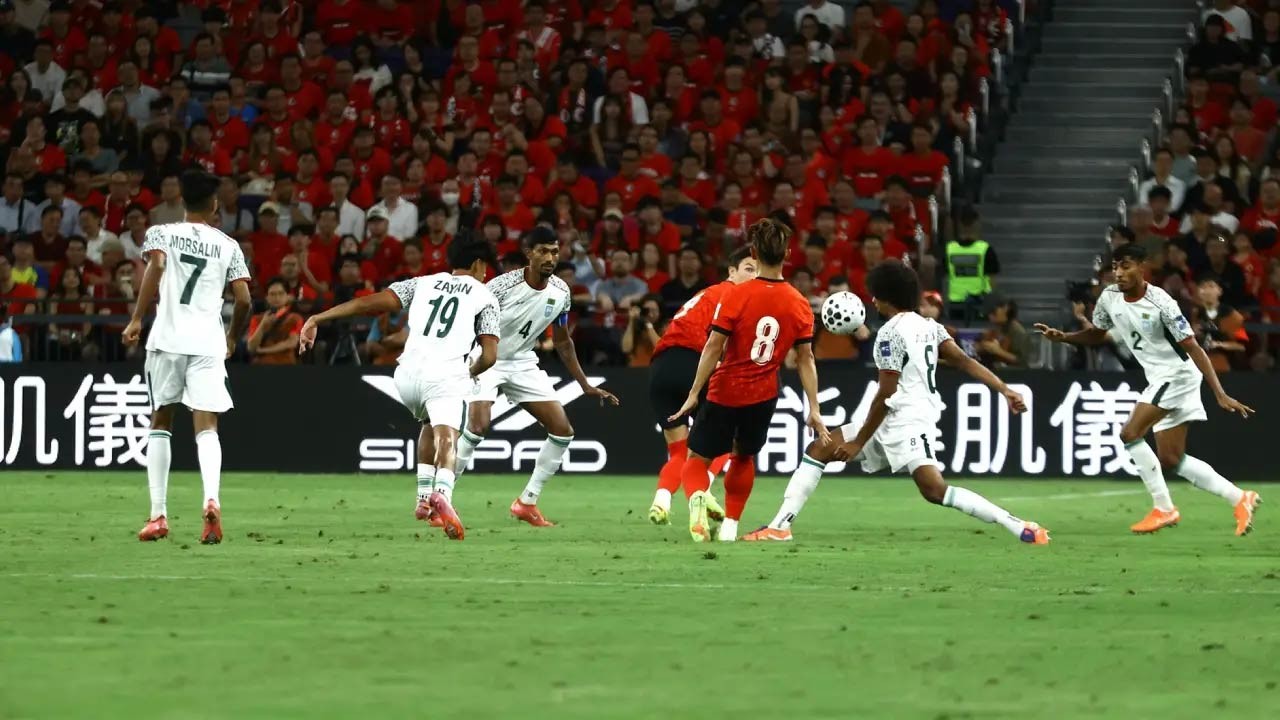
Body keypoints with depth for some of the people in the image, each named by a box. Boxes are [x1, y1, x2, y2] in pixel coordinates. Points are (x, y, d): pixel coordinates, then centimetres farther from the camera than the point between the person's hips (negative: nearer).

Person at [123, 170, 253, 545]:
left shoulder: (161, 233, 8)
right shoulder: (228, 246, 12)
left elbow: (156, 265, -12)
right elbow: (244, 300, 7)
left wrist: (137, 318, -12)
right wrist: (233, 338, 24)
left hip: (168, 338, 0)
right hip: (208, 341, 0)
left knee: (160, 422, 13)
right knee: (206, 426, -3)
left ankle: (158, 515, 7)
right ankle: (211, 500, -30)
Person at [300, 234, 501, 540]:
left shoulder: (423, 283, 21)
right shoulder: (484, 296, 14)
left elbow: (375, 302, 8)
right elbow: (489, 355, 5)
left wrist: (319, 318, 6)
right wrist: (470, 374, 27)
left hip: (408, 372, 4)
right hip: (446, 374, -4)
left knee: (431, 425, 31)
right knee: (446, 440, -17)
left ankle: (424, 497, 27)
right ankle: (442, 494, -47)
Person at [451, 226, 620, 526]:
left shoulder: (560, 292, -6)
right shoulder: (503, 286, -24)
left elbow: (563, 341, 9)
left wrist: (586, 385, 9)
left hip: (523, 364, 6)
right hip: (486, 362, -6)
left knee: (563, 431, -3)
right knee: (478, 426, -27)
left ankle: (527, 502, 9)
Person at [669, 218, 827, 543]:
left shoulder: (735, 296, -14)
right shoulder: (799, 304, -4)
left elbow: (713, 347, -15)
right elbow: (806, 360, -2)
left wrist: (694, 394, -10)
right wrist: (814, 410, 2)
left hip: (725, 393, -3)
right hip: (764, 395, 3)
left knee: (697, 459, 7)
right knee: (744, 457, 27)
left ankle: (698, 497, -25)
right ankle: (729, 525, 23)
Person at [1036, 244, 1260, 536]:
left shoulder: (1159, 302, -21)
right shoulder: (1110, 298, 1)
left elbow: (1193, 348, -21)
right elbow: (1096, 334, 20)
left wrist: (1220, 394, -25)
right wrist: (1063, 337, 1)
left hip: (1177, 374, -8)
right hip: (1159, 380, 8)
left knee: (1130, 433, -18)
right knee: (1170, 460, 7)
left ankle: (1163, 508, -9)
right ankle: (1239, 498, 15)